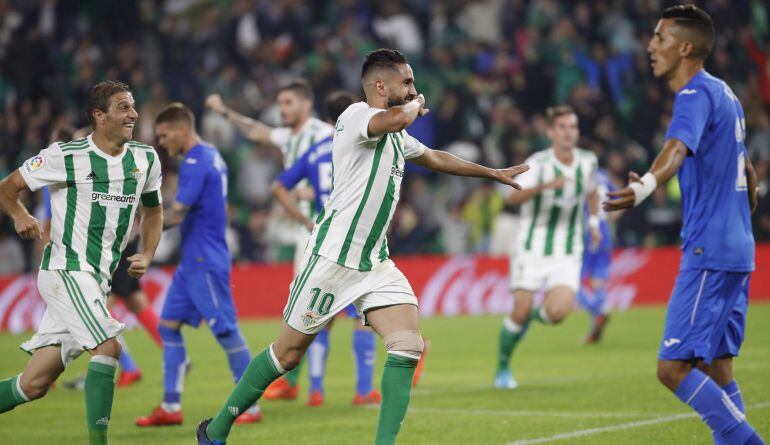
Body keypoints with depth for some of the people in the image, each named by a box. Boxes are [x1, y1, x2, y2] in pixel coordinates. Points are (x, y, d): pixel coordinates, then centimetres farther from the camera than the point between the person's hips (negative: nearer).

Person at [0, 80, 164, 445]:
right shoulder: (65, 156, -7)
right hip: (66, 269, -6)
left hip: (98, 280, 6)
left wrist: (146, 256, 9)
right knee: (108, 346, -23)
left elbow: (153, 211, 24)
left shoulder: (146, 160, 8)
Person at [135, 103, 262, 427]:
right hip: (192, 262, 10)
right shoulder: (211, 156, 15)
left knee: (225, 330, -5)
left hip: (205, 262, -10)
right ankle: (170, 407, 9)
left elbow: (177, 214, -22)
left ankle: (250, 407, 1)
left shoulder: (195, 163, -16)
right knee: (168, 325, 9)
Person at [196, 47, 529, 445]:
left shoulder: (395, 137, 16)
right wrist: (417, 105, -10)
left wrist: (494, 173, 41)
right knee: (288, 353, 0)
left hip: (375, 262, 8)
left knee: (408, 346, -10)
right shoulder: (355, 115, -12)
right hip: (333, 258, -8)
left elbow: (435, 158, 34)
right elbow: (398, 118, -34)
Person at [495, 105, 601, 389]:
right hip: (533, 248, -3)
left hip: (568, 254, 3)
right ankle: (503, 368, 18)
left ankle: (537, 314, 20)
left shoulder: (588, 161, 0)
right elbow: (513, 197, -30)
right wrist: (544, 186, -45)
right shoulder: (538, 163, -14)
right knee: (520, 312, -6)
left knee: (558, 312, -18)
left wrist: (594, 222, 15)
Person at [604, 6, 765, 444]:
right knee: (716, 367, 10)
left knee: (674, 367, -11)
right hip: (738, 249, 10)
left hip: (708, 253, -10)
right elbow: (747, 172, 27)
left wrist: (647, 186, -53)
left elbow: (678, 148, -34)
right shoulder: (725, 94, 16)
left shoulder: (696, 95, -13)